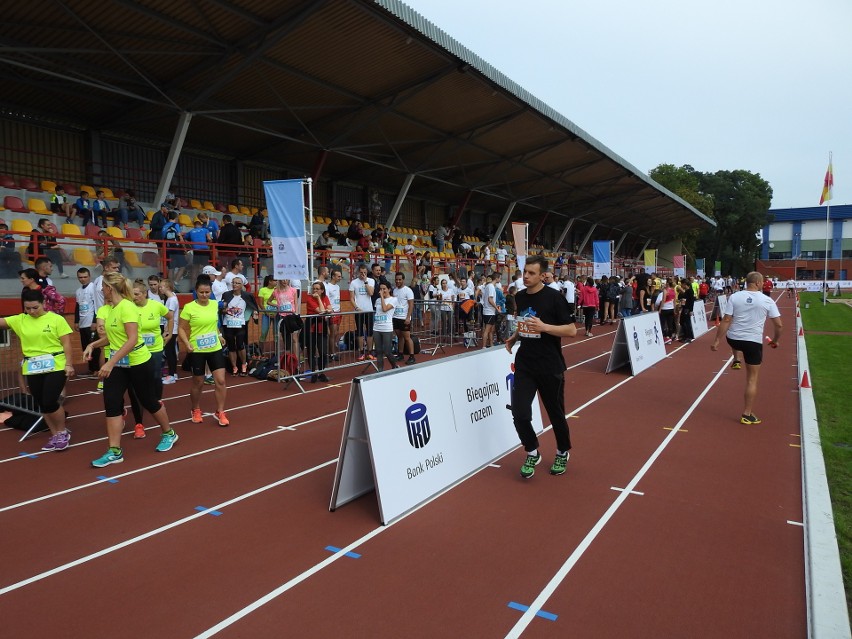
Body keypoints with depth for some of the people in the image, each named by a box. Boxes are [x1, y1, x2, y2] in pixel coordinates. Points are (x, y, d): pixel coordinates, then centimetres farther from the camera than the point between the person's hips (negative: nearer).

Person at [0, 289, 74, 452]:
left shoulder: (56, 319, -5)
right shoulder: (19, 320, 6)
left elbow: (66, 343, -5)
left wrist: (69, 364, -9)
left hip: (55, 366, -5)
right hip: (32, 369, 5)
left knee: (49, 402, -10)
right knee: (42, 404, 10)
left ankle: (63, 432, 13)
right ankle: (55, 435, 26)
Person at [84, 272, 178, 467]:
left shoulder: (126, 307, -21)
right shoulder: (110, 308, 5)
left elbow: (132, 340, -28)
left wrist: (110, 363, -31)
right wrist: (93, 344, 4)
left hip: (138, 363, -7)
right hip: (118, 364, 7)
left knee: (148, 401, 7)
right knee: (111, 403, -2)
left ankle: (169, 434, 32)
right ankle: (114, 451, 4)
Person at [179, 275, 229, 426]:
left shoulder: (214, 305, 1)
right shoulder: (189, 308, -13)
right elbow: (181, 328, -9)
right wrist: (187, 343, -22)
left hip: (215, 348, 4)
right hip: (197, 351, -3)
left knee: (220, 381, -2)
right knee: (198, 383, 10)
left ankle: (220, 412, 12)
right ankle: (196, 411, 33)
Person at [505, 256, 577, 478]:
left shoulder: (554, 297, -12)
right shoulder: (519, 297, 6)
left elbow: (571, 330, -13)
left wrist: (544, 327, -25)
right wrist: (515, 337, 5)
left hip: (550, 367, -4)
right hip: (524, 365, 4)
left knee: (556, 413, 11)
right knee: (520, 414, -7)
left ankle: (562, 453, 37)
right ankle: (532, 453, 18)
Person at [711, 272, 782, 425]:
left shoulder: (734, 297, -5)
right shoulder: (767, 300, -6)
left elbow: (726, 321, -8)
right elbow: (779, 325, -2)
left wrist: (717, 340, -4)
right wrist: (776, 340, 16)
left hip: (733, 339, 2)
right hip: (754, 342, -2)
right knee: (752, 379, 8)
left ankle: (737, 360, 29)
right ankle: (747, 415, 11)